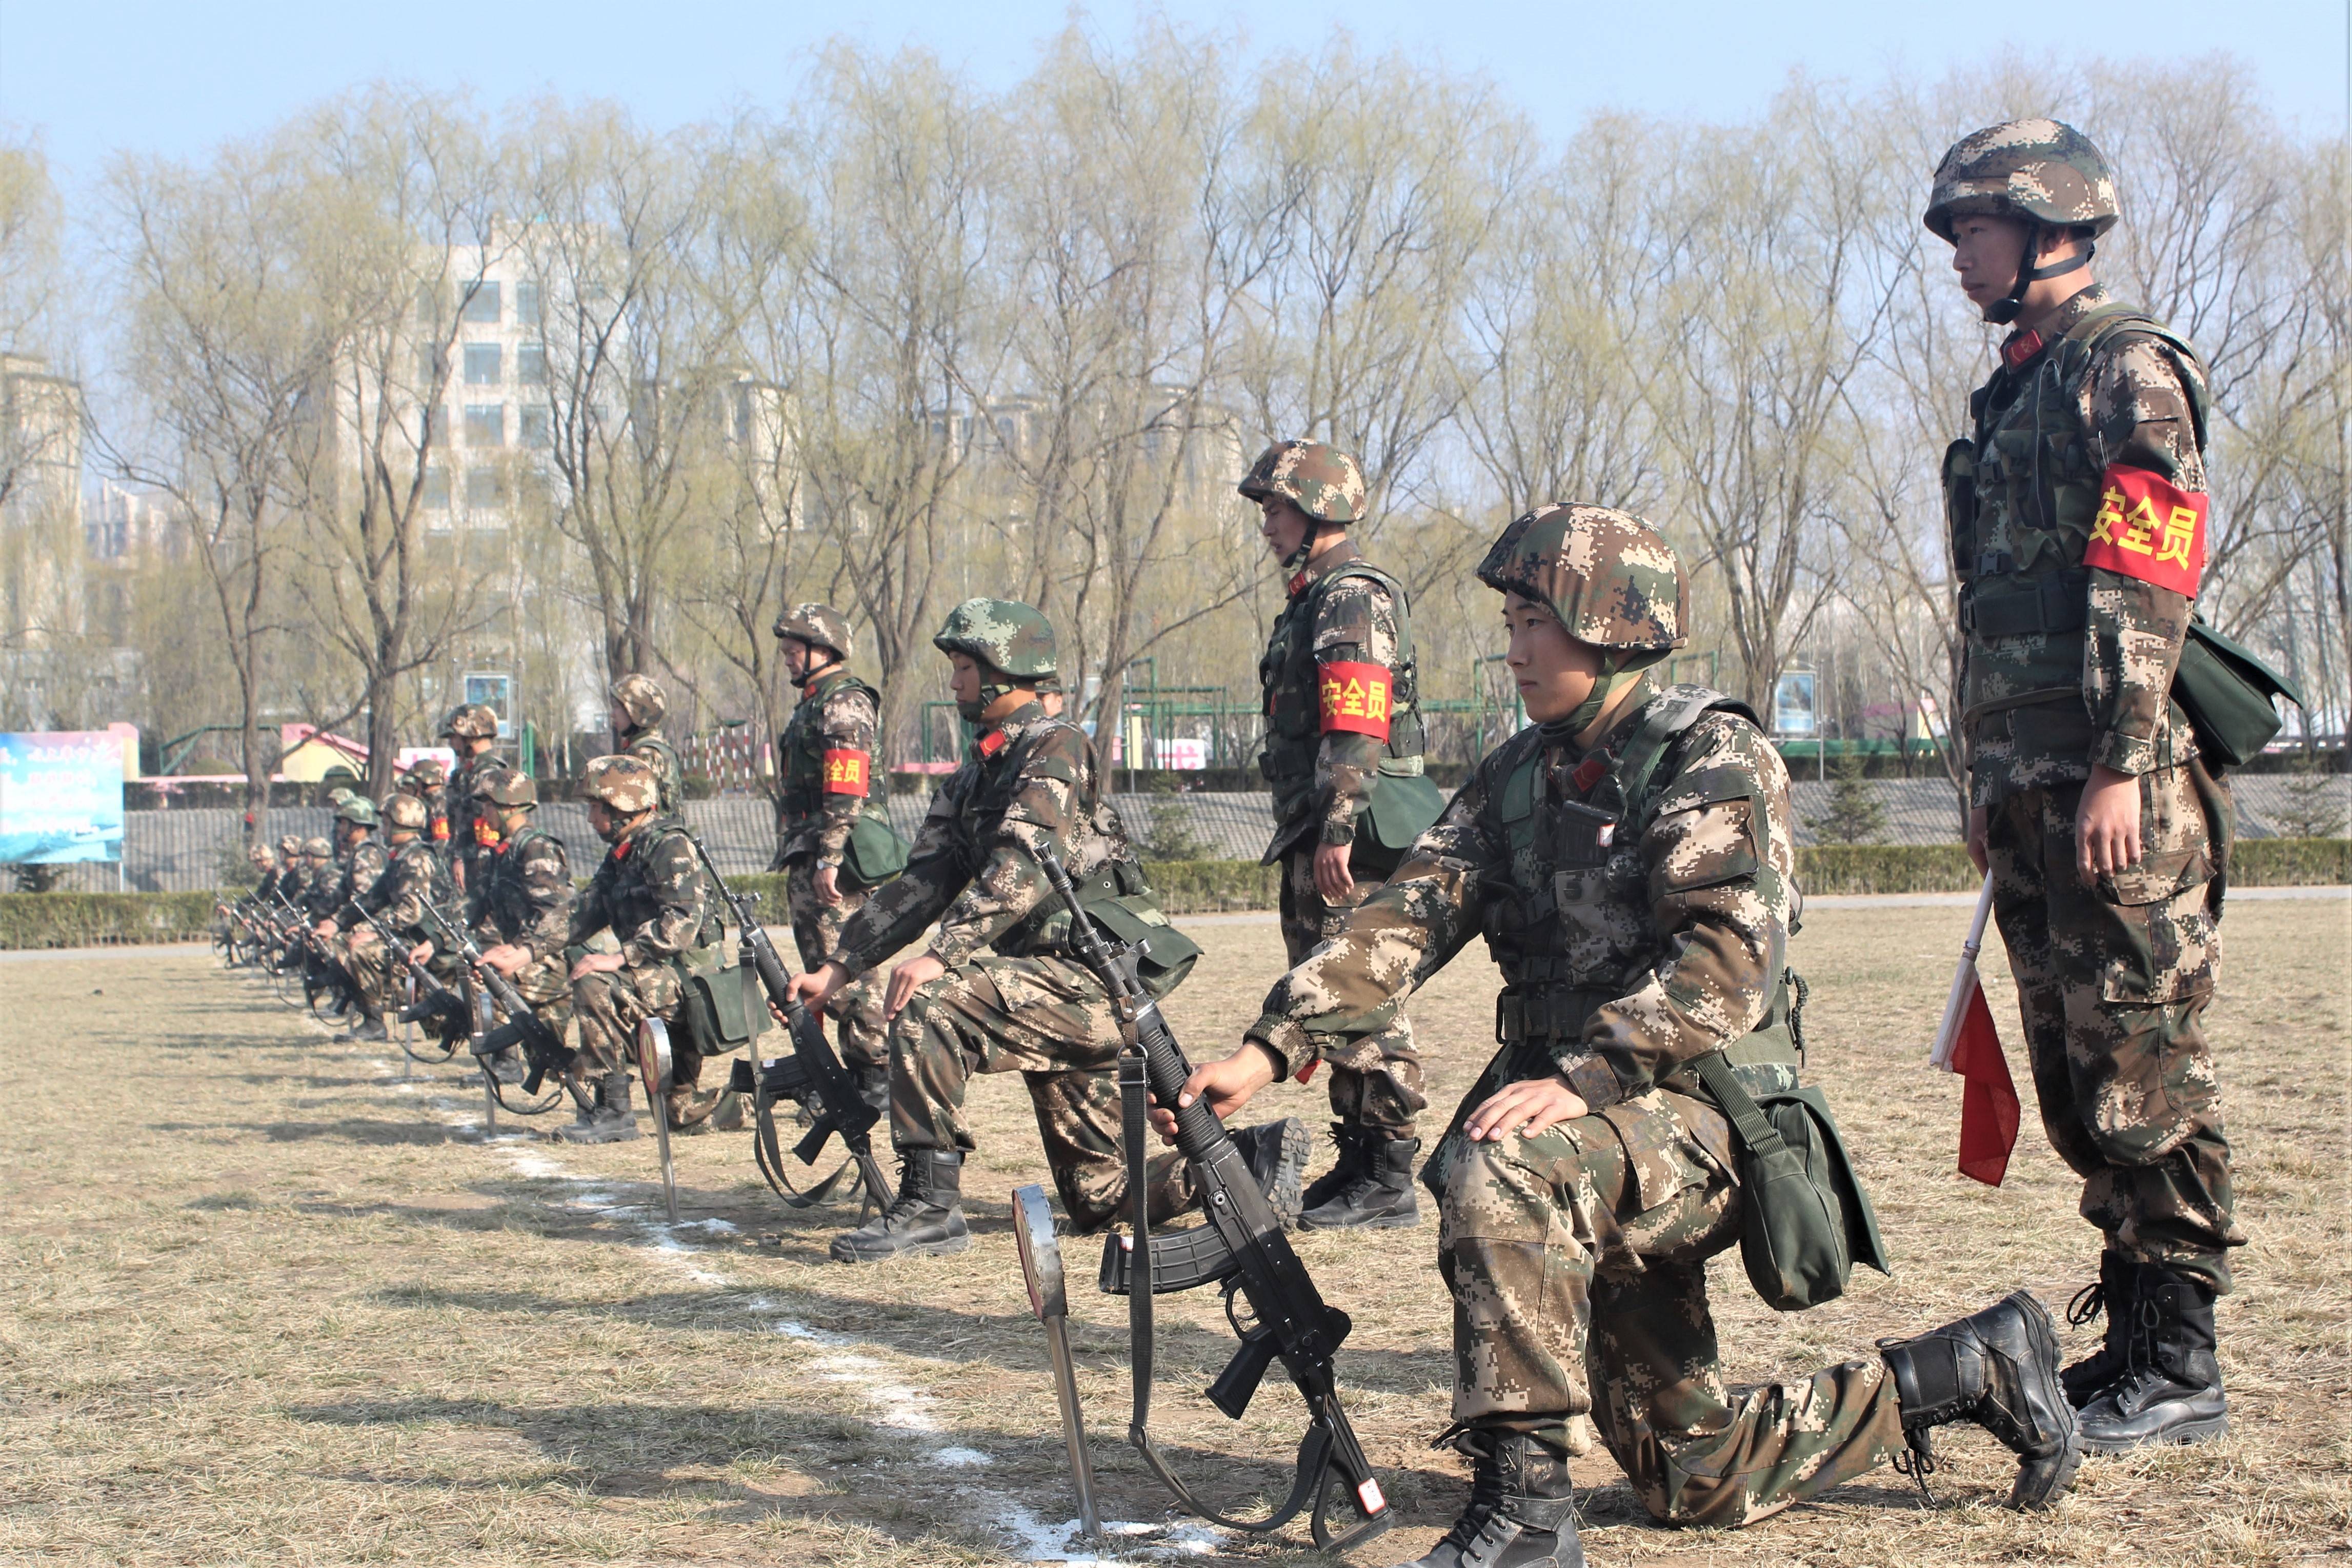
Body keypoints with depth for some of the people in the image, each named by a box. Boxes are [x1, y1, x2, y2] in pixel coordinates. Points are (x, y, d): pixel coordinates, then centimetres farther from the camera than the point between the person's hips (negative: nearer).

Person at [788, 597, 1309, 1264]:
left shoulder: (1054, 747, -8)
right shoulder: (971, 778, 19)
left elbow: (1025, 865, -24)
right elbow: (921, 883, 16)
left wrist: (943, 954, -34)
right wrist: (837, 968, 7)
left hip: (1090, 981, -9)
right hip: (1051, 990, 9)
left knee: (926, 1005, -26)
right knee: (1099, 1200, 8)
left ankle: (930, 1203, -21)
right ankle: (1254, 1154, 19)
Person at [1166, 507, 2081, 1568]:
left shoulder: (1712, 759, -11)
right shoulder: (1519, 775, 10)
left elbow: (1732, 960, -25)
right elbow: (1410, 916, 0)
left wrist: (1583, 1079, -34)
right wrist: (1270, 1050, -13)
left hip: (1698, 1116, -8)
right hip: (1590, 1136, 8)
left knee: (1496, 1174, -37)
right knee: (1694, 1482, 12)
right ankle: (1967, 1372, 31)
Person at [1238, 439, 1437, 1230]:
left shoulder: (1353, 597, -11)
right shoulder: (1311, 600, 22)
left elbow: (1357, 728, -21)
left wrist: (1337, 830, -26)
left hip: (1347, 840, -11)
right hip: (1314, 837, 11)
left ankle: (1387, 1179, -7)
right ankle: (1357, 1163, 20)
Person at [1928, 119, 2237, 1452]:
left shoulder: (2126, 366, -7)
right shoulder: (2018, 391, 22)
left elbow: (2152, 575, -16)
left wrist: (2121, 765, -22)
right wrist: (1992, 786, 21)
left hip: (2118, 788, -9)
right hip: (2031, 786, 9)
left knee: (2148, 1069, -6)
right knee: (2076, 1081, 11)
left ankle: (2182, 1366, -1)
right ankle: (2131, 1338, 19)